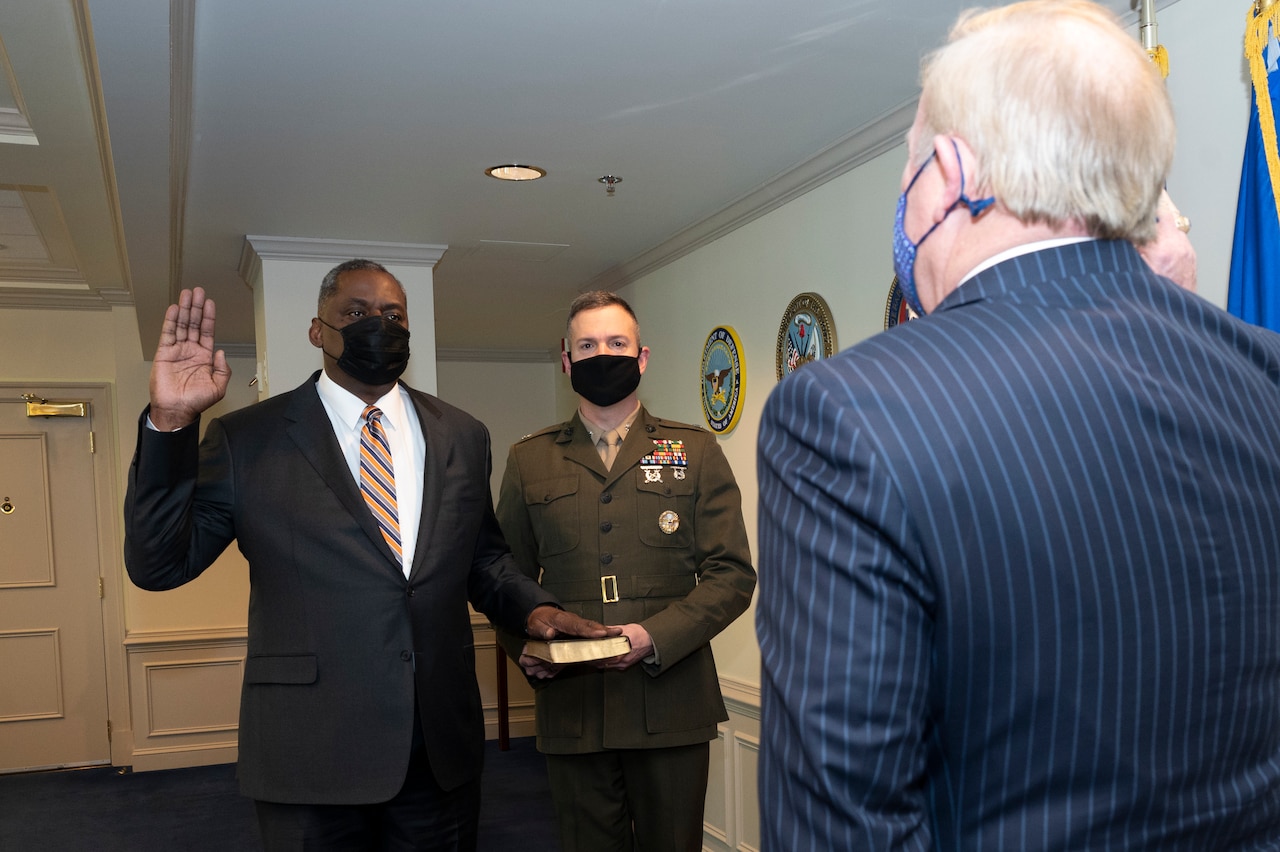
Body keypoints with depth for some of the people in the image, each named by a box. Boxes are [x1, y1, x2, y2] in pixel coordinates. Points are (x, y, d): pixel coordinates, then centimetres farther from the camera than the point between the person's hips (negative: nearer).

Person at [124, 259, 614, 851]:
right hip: (311, 753, -3)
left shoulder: (461, 437, 8)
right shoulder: (248, 439, -2)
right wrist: (170, 424, -18)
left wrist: (532, 607, -4)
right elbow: (157, 565, -7)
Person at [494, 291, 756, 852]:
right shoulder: (529, 460, 11)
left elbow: (733, 574, 0)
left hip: (670, 704, -1)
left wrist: (655, 636, -13)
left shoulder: (696, 452, 7)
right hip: (571, 706, 1)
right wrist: (524, 644, -7)